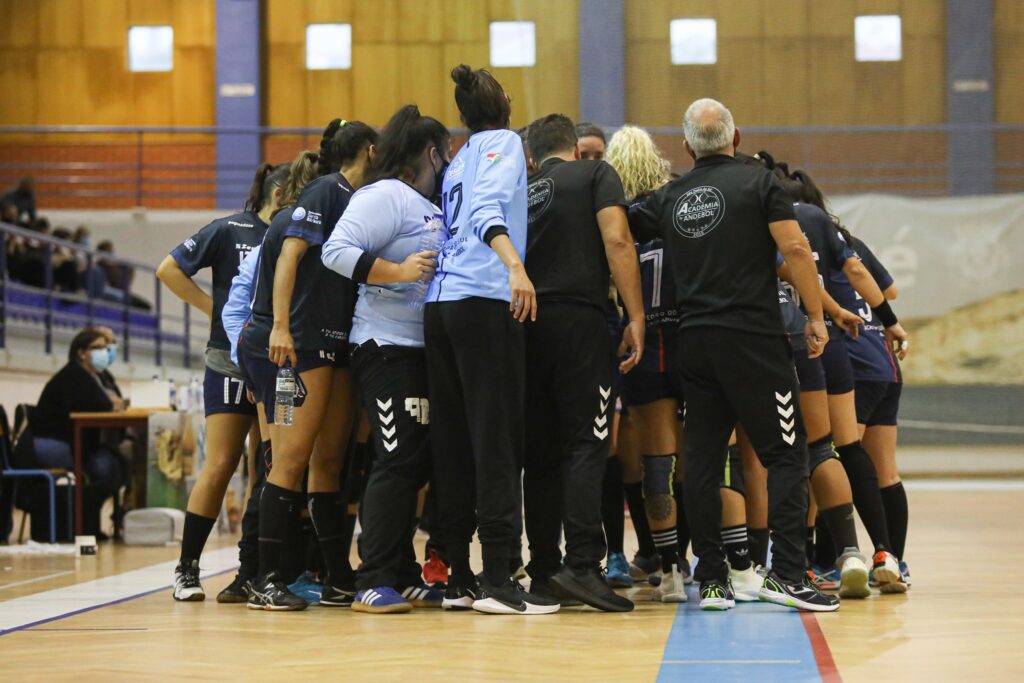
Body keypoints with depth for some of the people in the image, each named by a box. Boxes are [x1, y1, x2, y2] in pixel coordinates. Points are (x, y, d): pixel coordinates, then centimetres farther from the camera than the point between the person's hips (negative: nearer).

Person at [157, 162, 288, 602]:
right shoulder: (230, 230, 0)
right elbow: (169, 270, 1)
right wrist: (215, 308, -3)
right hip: (230, 364, -3)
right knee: (220, 466, -6)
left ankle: (251, 574, 6)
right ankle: (187, 568, 4)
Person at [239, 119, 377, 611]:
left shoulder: (350, 198, 19)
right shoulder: (327, 191, -5)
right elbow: (290, 255, -13)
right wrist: (281, 326, -21)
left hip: (333, 345, 9)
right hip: (301, 342, -9)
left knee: (329, 459, 8)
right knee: (293, 458, -10)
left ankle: (339, 579, 11)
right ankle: (266, 580, -9)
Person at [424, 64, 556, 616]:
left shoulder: (459, 161, 23)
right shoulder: (503, 142, 1)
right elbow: (487, 210, -15)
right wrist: (514, 266, -29)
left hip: (440, 303, 8)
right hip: (483, 301, -8)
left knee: (454, 442, 7)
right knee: (498, 440, -9)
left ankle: (457, 578, 8)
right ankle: (497, 580, -14)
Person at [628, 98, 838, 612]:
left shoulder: (669, 198, 11)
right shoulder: (759, 182, -1)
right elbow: (794, 249, -9)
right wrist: (815, 315, -2)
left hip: (694, 339, 5)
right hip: (754, 338, -4)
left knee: (702, 459, 6)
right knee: (785, 454, -1)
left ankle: (711, 579, 7)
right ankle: (787, 574, -10)